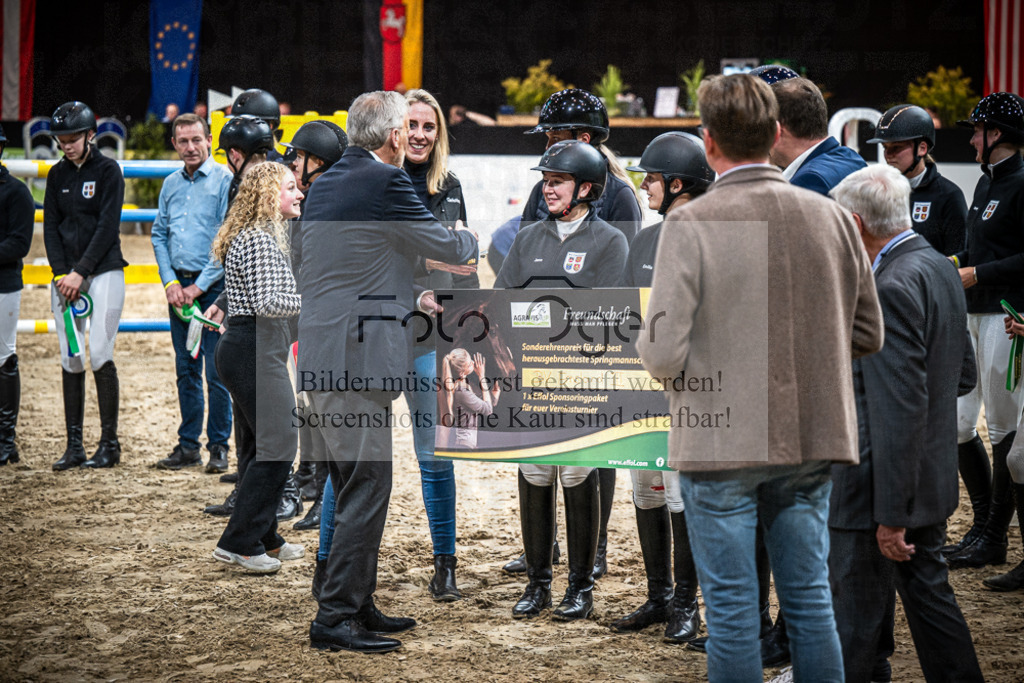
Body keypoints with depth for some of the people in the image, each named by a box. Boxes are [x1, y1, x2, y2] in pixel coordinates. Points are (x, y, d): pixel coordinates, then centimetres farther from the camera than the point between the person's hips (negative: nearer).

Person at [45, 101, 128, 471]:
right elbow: (51, 226, 10)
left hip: (103, 271, -5)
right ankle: (74, 446, 5)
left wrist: (80, 273, -14)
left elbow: (108, 226, -10)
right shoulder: (58, 174, 11)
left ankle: (109, 442, -2)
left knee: (99, 356, -10)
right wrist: (61, 273, -4)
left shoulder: (108, 170, -4)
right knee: (70, 359, 2)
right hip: (65, 275, 5)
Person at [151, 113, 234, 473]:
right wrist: (170, 282, 0)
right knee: (186, 370, 10)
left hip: (213, 285, -6)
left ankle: (219, 447, 4)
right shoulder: (171, 184, 12)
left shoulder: (224, 180, -7)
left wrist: (199, 286, -13)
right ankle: (188, 446, 16)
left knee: (216, 372, -4)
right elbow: (159, 235, 15)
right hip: (179, 285, 6)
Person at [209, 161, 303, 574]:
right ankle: (238, 543, -8)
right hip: (256, 351, -11)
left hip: (244, 350, 11)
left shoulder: (260, 235, 19)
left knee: (260, 447, 14)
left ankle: (265, 540, 21)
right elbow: (267, 303, -23)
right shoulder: (260, 241, -15)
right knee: (278, 446, -10)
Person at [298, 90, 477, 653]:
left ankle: (358, 605, 23)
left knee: (355, 489, 16)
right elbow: (446, 247, -3)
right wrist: (475, 240, 18)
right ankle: (336, 618, -5)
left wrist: (408, 299, 30)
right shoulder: (385, 182, -12)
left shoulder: (325, 184, 15)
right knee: (367, 488, -6)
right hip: (357, 359, -9)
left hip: (322, 362, 9)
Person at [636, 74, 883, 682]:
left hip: (721, 444, -4)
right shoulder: (832, 217, 0)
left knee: (731, 609, 5)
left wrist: (652, 350, 5)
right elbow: (868, 336, 8)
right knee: (811, 599, 13)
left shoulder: (690, 224, -13)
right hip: (812, 441, 4)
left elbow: (663, 354, -17)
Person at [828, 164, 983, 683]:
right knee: (927, 592, 17)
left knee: (855, 611, 1)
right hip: (932, 478, 10)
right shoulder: (938, 267, 8)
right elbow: (964, 376, 18)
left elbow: (898, 411, -24)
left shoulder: (893, 288, -22)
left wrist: (890, 515, -23)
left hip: (879, 487, -10)